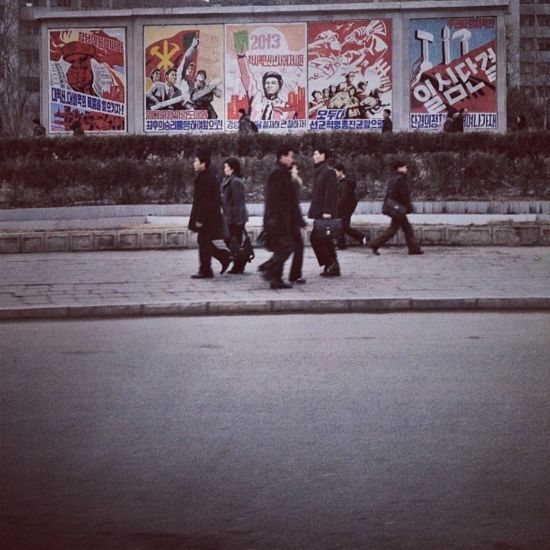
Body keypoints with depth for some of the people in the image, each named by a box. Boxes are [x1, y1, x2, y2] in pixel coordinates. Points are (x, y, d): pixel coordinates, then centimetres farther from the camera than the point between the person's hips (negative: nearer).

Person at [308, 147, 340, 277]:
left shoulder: (328, 172, -12)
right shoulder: (319, 171, 18)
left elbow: (331, 193, -19)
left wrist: (327, 211, -24)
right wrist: (313, 211, 20)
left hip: (324, 213, -10)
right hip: (319, 212, 10)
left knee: (316, 238, -12)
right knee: (325, 240, 10)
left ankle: (330, 264, -8)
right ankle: (332, 267, 13)